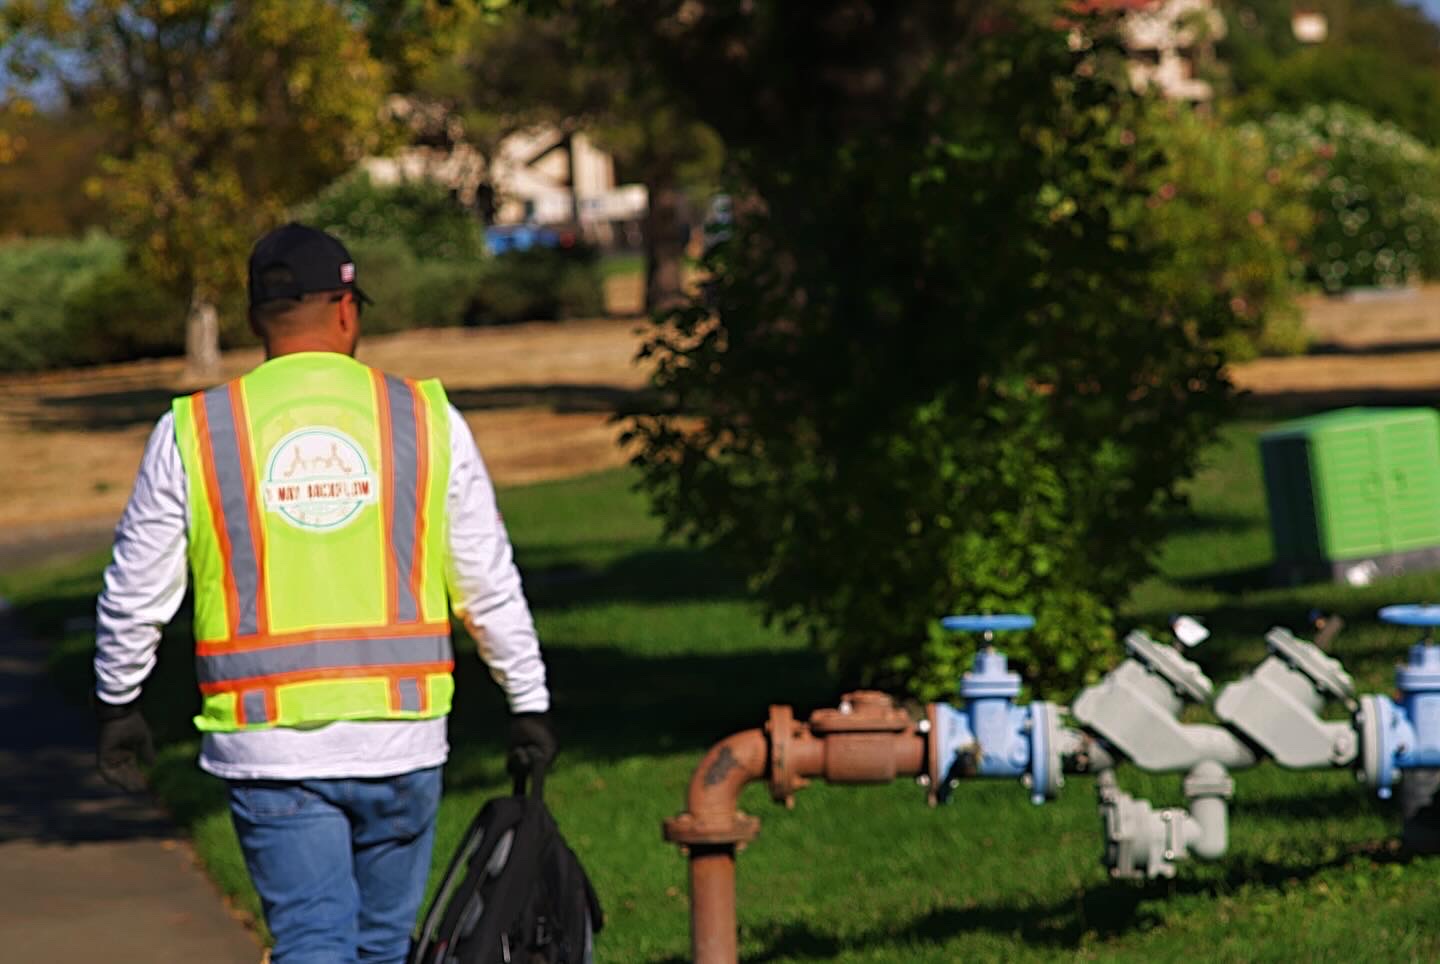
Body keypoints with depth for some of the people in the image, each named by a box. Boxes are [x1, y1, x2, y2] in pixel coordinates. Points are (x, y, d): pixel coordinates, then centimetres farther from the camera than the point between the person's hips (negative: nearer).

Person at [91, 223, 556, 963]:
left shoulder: (193, 432, -1)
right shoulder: (426, 420, 2)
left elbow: (136, 595, 5)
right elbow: (489, 586, 7)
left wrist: (117, 707, 21)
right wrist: (529, 702, 19)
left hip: (267, 746, -1)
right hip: (401, 738, 1)